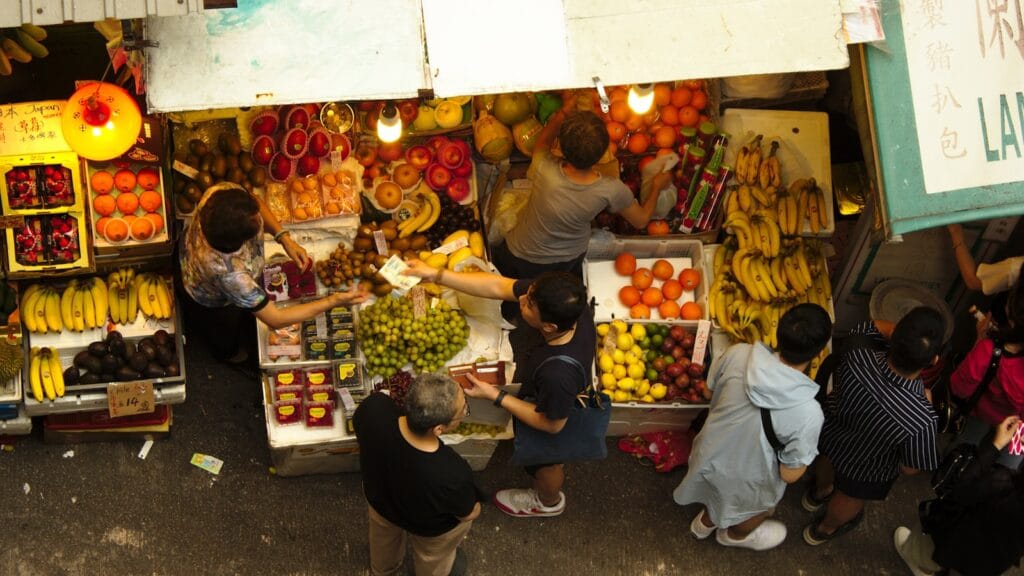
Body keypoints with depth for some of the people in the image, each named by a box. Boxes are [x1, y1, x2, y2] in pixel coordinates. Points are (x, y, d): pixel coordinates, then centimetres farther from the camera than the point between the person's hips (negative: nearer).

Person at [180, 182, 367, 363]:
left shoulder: (223, 191, -39)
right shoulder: (229, 273, -51)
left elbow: (255, 203, -13)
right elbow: (275, 319, -38)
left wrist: (285, 239, -25)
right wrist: (332, 301, -37)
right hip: (214, 300, -5)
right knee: (227, 328, 31)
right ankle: (225, 352, 66)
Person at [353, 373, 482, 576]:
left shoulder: (375, 408, -38)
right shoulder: (453, 476, -46)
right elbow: (468, 514, -22)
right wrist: (475, 509, 2)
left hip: (377, 496, 4)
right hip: (428, 530, -4)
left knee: (384, 535, 39)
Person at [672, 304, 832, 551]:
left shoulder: (737, 354, -28)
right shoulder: (807, 412, -39)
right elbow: (790, 474, -24)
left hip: (710, 454, 3)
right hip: (747, 482, -3)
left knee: (717, 491, 39)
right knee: (760, 508, 35)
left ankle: (705, 522, 69)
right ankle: (735, 534, 64)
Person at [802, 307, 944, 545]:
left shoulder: (856, 356, -39)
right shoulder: (921, 420, -44)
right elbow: (910, 468, -22)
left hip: (829, 433, 2)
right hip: (865, 469, -2)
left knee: (828, 460, 39)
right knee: (850, 497, 34)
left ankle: (819, 492, 72)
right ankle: (824, 529, 65)